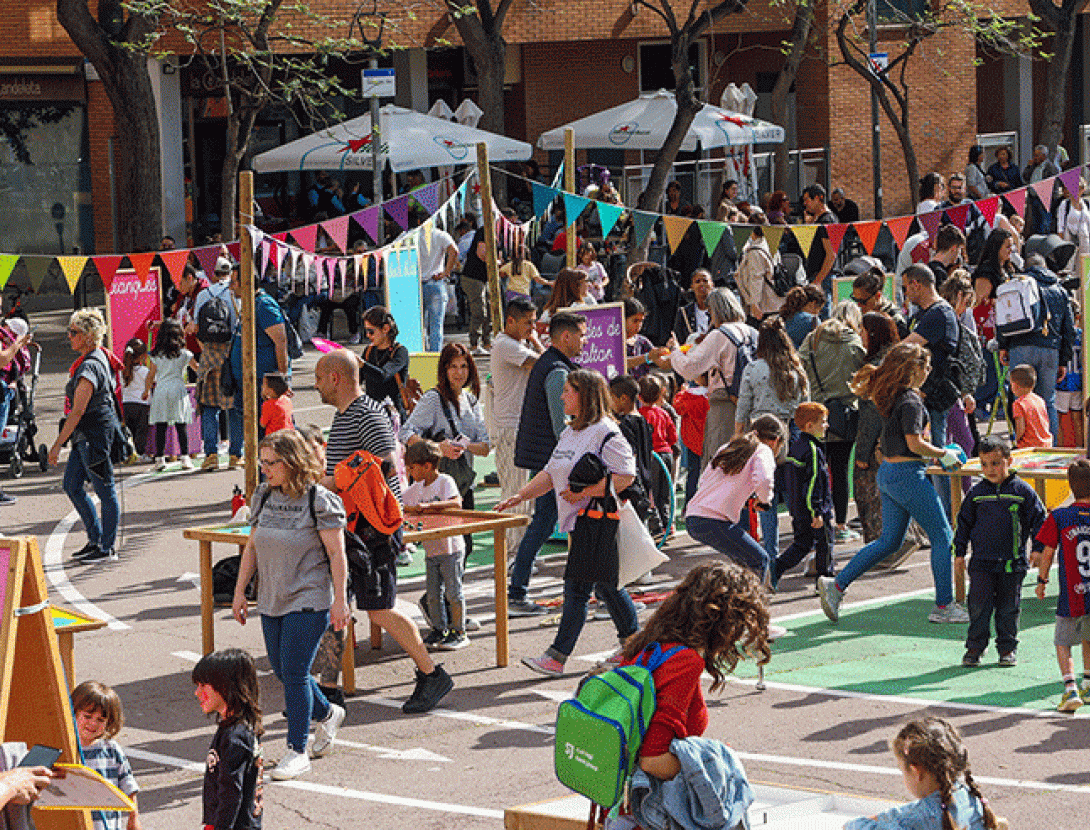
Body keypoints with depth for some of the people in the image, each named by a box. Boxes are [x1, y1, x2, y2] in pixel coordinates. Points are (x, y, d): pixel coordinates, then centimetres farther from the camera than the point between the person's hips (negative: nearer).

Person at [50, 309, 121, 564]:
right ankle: (96, 540, 21)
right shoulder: (100, 357, 11)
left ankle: (107, 548, 6)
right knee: (71, 485, 14)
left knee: (104, 490, -1)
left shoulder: (89, 367, -20)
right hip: (85, 436, 11)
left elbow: (77, 411, -22)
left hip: (94, 433, -11)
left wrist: (57, 445, -20)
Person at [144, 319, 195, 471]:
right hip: (178, 389, -1)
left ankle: (159, 458, -2)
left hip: (160, 391, 1)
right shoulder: (184, 354, 4)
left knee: (160, 427, 1)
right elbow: (198, 367, 17)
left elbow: (150, 376, 11)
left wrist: (146, 391, 26)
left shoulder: (157, 355, 7)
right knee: (182, 427, -1)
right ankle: (185, 457, -5)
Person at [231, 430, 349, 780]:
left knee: (294, 673, -8)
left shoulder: (319, 501, -12)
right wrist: (239, 591, 10)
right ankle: (327, 714, 38)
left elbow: (337, 554, -11)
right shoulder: (263, 496, 6)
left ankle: (297, 751, 1)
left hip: (309, 600, -7)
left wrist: (340, 601, -12)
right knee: (281, 671, 12)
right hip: (272, 600, 7)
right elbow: (252, 547, 13)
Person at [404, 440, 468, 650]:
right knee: (433, 594, 9)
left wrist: (428, 505, -32)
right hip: (431, 549, 7)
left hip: (450, 547, -7)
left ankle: (459, 632, 5)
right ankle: (439, 630, 20)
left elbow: (456, 503, -26)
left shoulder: (445, 481, -11)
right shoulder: (416, 489, 10)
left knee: (453, 592, -2)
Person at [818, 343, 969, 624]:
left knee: (889, 541, 14)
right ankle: (943, 606, 5)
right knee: (942, 537, 2)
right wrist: (943, 454, -8)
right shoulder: (911, 401, -18)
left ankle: (836, 584, 10)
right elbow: (915, 444, -21)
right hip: (908, 475, -9)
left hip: (888, 473, 9)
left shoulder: (892, 397, 11)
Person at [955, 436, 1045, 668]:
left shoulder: (1022, 491, -1)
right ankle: (974, 647, 7)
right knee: (979, 605, -5)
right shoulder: (976, 492, 3)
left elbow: (1038, 520, 4)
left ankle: (1007, 647, 18)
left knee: (1008, 607, 5)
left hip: (1012, 562, -1)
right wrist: (959, 552, 10)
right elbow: (964, 522, 12)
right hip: (982, 561, 1)